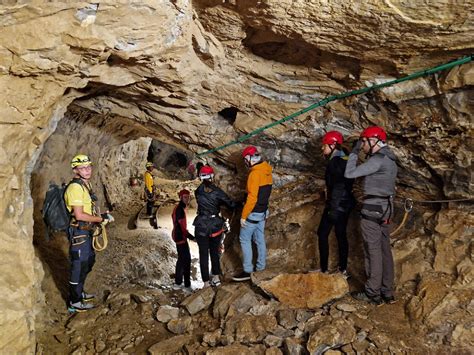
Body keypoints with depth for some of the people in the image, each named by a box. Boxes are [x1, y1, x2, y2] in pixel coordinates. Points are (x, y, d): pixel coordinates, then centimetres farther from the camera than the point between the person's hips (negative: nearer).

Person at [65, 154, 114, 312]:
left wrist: (101, 216, 5)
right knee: (79, 266, 2)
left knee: (88, 262, 22)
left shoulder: (86, 184, 9)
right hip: (79, 232, -10)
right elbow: (79, 215, -26)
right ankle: (75, 302, 17)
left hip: (87, 231, 10)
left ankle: (79, 292, 39)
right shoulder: (75, 187, -21)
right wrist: (101, 219, -17)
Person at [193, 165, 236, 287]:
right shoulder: (217, 191, -12)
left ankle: (206, 283, 13)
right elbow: (231, 205, -11)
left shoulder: (198, 191, -5)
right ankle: (216, 278, 23)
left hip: (201, 226, 0)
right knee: (215, 252, 21)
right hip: (216, 225, 0)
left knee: (203, 254, 9)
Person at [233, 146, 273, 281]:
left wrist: (243, 216, -19)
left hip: (253, 213, -9)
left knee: (245, 240, 0)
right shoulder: (267, 171, 7)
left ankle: (247, 271, 3)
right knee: (260, 240, 14)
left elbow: (252, 198, -24)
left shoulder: (255, 173, -21)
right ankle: (260, 267, 21)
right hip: (263, 211, 9)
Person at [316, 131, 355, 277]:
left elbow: (338, 187, -23)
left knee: (322, 234, -1)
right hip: (346, 204, 9)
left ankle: (324, 269, 3)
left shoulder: (335, 161, -17)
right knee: (341, 235, 13)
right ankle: (343, 269, 20)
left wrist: (333, 209, -23)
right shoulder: (346, 160, 12)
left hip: (336, 205, -9)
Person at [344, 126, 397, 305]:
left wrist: (354, 152, -5)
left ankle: (373, 293, 5)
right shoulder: (390, 160, 16)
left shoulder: (378, 159, -15)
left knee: (373, 251, -3)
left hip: (372, 209, -9)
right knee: (384, 250, 11)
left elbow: (349, 173, -16)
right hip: (385, 209, 9)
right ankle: (387, 292, 18)